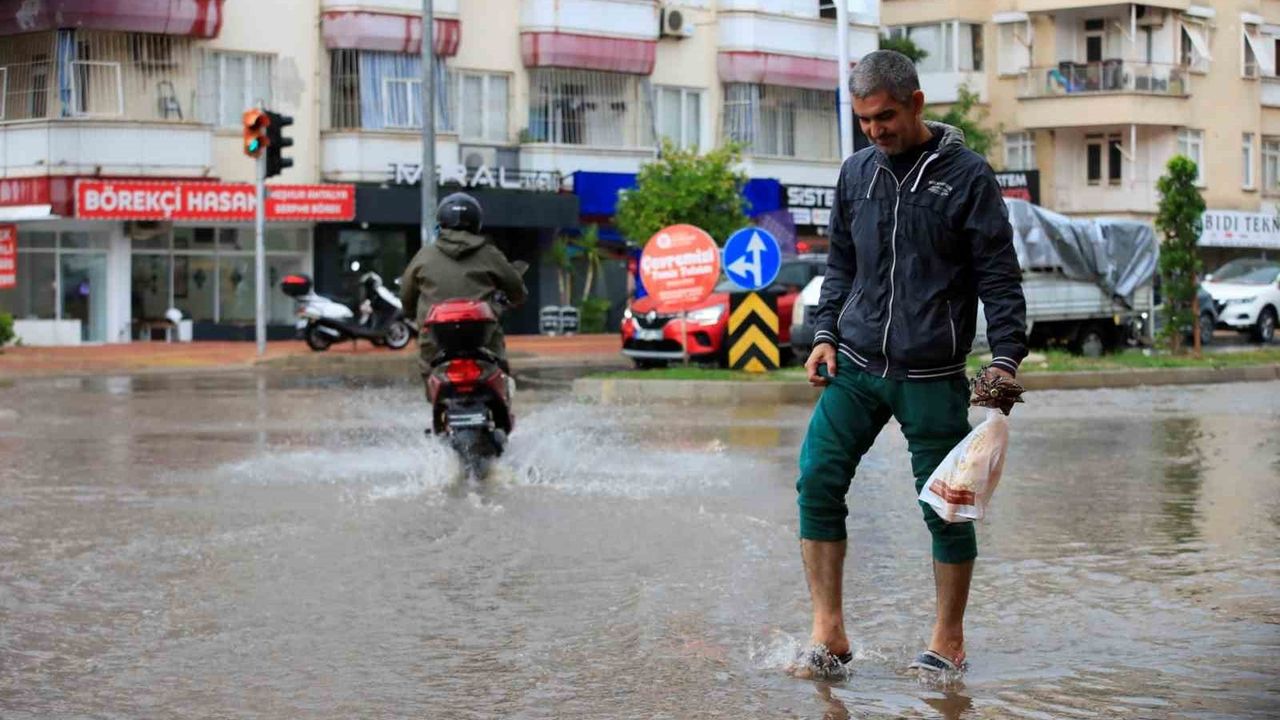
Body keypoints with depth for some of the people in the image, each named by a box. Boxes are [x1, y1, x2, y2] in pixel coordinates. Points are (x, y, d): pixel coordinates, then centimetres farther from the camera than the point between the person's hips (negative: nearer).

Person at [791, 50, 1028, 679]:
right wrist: (825, 333, 6)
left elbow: (1000, 275, -4)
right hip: (854, 367, 4)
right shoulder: (856, 172, 9)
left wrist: (1006, 357, -12)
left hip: (932, 377, -4)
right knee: (817, 483, -8)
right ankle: (829, 635, -1)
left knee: (946, 507, 3)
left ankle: (948, 641, 19)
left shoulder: (966, 174, -4)